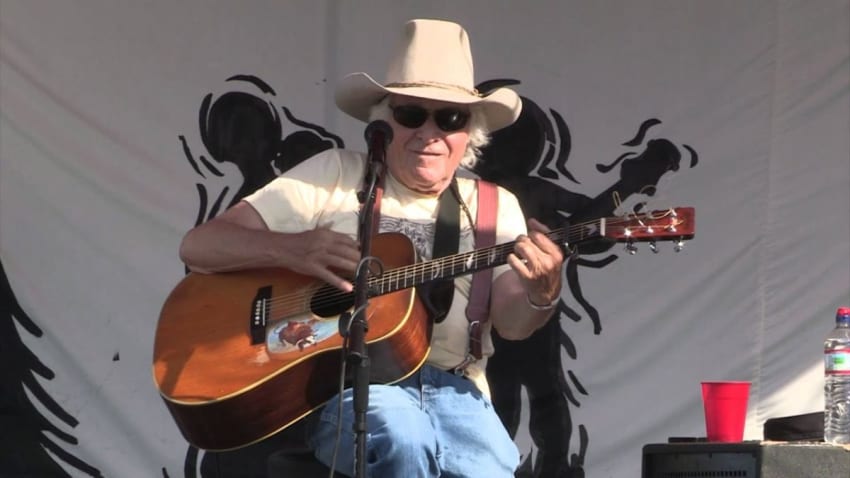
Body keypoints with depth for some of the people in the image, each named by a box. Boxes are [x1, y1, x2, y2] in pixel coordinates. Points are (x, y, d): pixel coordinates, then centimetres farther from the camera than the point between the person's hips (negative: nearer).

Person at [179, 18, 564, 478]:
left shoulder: (494, 207, 16)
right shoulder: (337, 176, 9)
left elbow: (511, 321, -1)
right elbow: (198, 245, 3)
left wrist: (541, 297, -25)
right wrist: (290, 249, -16)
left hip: (453, 389, 2)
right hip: (343, 380, -2)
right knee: (403, 437, -36)